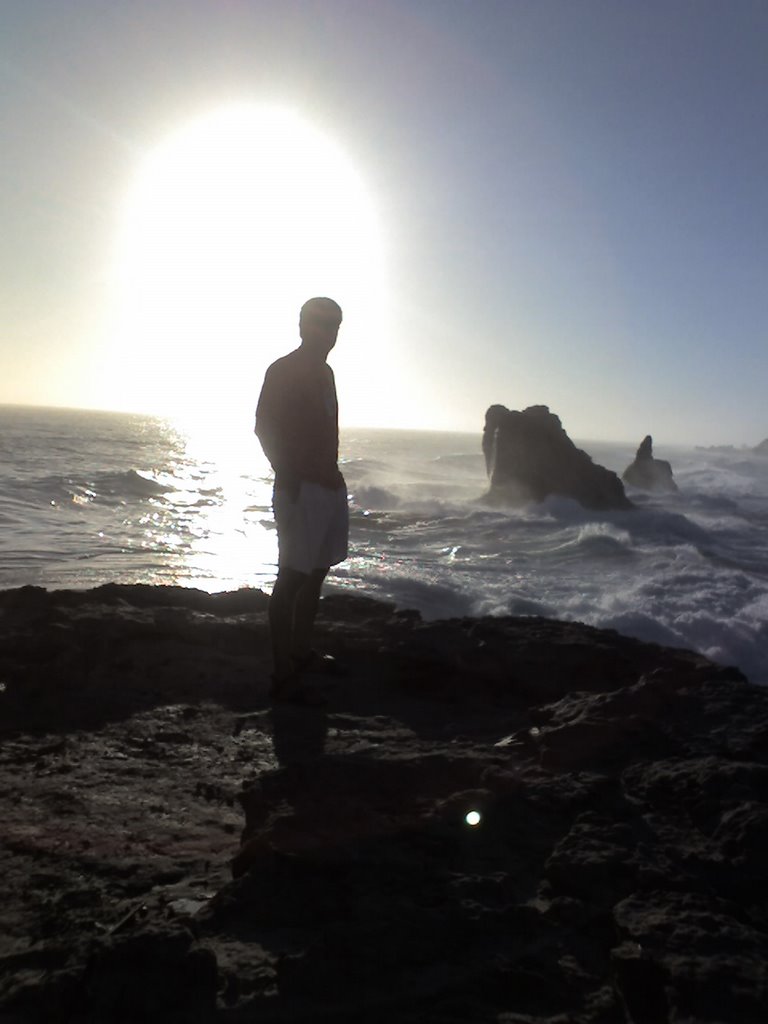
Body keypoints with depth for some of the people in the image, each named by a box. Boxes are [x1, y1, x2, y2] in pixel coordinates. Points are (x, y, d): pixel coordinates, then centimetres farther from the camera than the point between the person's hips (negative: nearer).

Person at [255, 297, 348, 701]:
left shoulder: (324, 372, 18)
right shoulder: (283, 370, -6)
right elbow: (264, 426, -12)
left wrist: (332, 473, 13)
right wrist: (287, 474, -17)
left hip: (330, 486, 9)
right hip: (301, 487, -9)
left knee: (316, 572, 14)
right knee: (292, 577, -9)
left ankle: (301, 653, 26)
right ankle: (282, 675, -5)